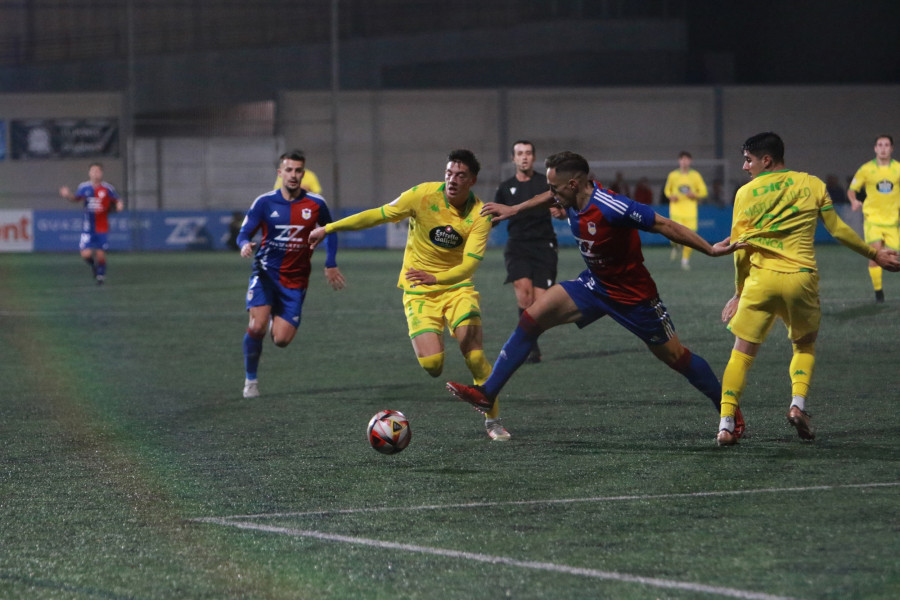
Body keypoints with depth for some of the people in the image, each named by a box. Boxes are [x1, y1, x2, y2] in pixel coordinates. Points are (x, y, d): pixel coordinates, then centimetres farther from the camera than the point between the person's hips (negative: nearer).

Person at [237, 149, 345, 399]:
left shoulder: (316, 204, -2)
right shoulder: (264, 203, -5)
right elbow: (244, 233, -2)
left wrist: (331, 264, 12)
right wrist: (245, 245, -26)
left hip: (295, 280, 1)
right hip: (266, 272, -1)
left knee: (281, 340, -6)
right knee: (257, 326, -22)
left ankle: (276, 320, 34)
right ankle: (250, 379, 2)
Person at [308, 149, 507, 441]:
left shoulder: (479, 215, -11)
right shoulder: (423, 195, -13)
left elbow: (470, 263, -19)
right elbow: (379, 215, -5)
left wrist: (436, 278, -37)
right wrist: (328, 228, -3)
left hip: (457, 286, 0)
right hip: (419, 292, 0)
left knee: (474, 353, -18)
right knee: (432, 365, -16)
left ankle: (493, 420, -1)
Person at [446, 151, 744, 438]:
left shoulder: (611, 208, -32)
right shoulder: (572, 196, -8)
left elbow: (664, 225, -28)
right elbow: (552, 196, 19)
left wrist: (709, 249, -27)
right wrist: (514, 209, 26)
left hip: (632, 294, -7)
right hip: (595, 284, 7)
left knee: (675, 356, 2)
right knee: (533, 317, -5)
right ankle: (487, 393, -2)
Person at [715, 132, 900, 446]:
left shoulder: (746, 193, 5)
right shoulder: (812, 185, 8)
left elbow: (739, 248, 4)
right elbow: (838, 230, 10)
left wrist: (739, 292, 13)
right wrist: (874, 254, 23)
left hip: (760, 278, -1)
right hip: (801, 278, 1)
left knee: (742, 351, 5)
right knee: (805, 344, 23)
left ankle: (726, 424, -7)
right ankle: (798, 403, -1)